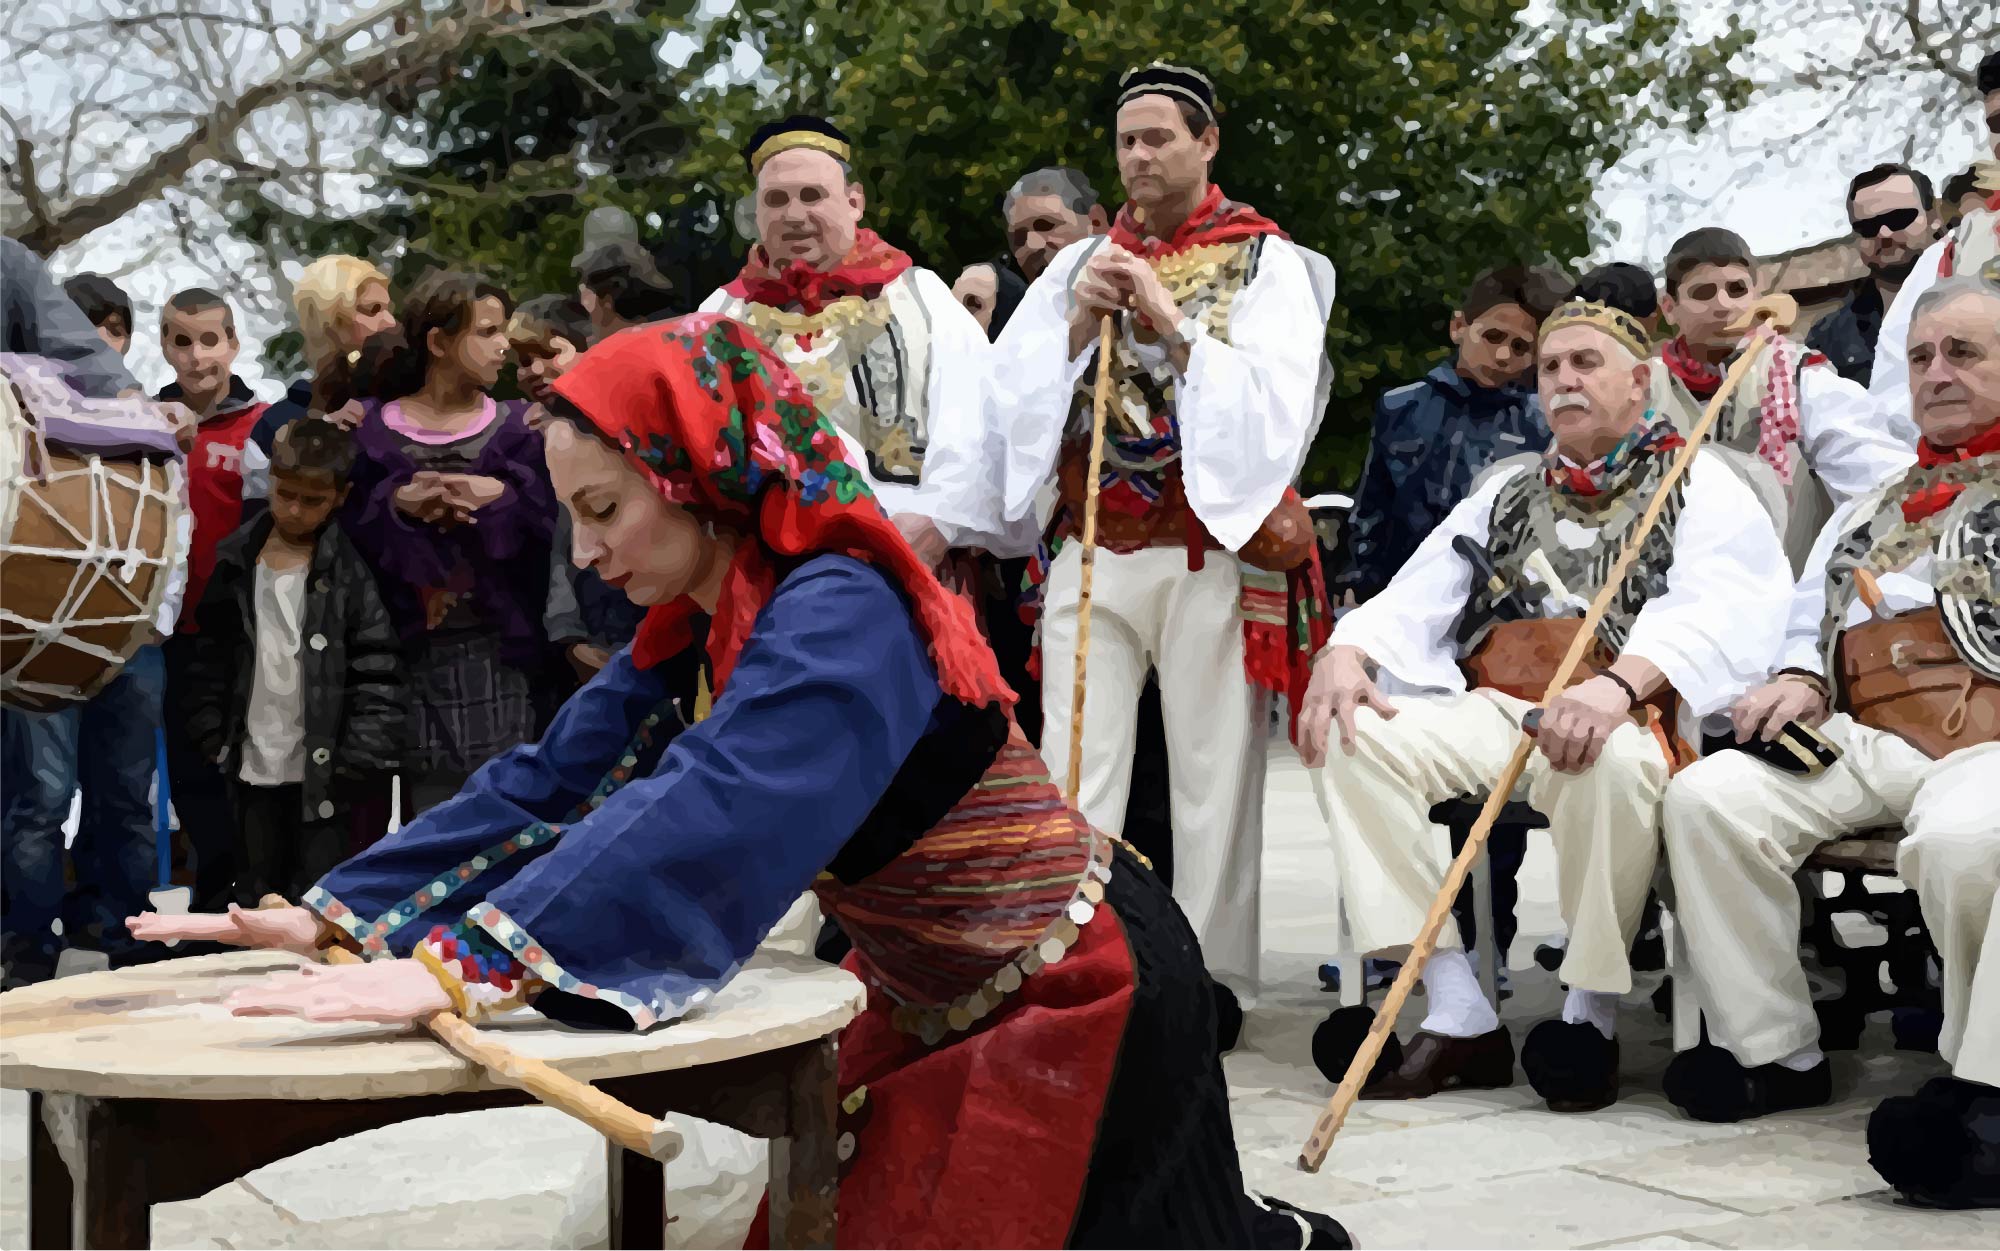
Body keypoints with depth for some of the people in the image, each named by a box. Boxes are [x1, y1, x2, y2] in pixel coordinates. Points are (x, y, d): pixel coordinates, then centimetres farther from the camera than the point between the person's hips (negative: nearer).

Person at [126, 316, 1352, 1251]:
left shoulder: (841, 619, -29)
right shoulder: (693, 640, 0)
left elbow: (705, 821, -43)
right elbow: (547, 788, -3)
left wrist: (459, 970, -51)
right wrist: (336, 917, -12)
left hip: (1076, 994, -9)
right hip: (940, 1003, 9)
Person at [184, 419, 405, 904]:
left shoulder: (351, 568, -6)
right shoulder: (234, 560, 5)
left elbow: (379, 675, -8)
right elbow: (209, 659, 10)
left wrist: (359, 762, -14)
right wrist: (212, 742, 2)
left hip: (323, 773, -4)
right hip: (253, 769, 4)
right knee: (256, 901, 15)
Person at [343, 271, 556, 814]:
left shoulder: (517, 426, 8)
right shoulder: (371, 429, 5)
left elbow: (545, 523, -3)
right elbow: (350, 527, -3)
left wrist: (500, 498, -19)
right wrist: (397, 504, -19)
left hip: (498, 650, 1)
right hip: (414, 652, 0)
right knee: (429, 803, 1)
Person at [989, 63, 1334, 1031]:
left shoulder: (1266, 261, 5)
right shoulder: (1081, 265, 15)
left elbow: (1274, 402, -8)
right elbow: (1011, 390, 7)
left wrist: (1170, 323, -13)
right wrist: (1079, 321, -7)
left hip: (1213, 551, -3)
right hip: (1091, 549, 3)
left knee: (1213, 772, -2)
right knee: (1074, 769, -1)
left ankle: (1210, 975, 5)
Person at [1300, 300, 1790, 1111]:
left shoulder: (1698, 485, 9)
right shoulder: (1508, 494, 26)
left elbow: (1716, 610, -12)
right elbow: (1418, 596, 15)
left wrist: (1618, 685, -32)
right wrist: (1346, 652, -10)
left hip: (1629, 717, -5)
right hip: (1496, 705, 5)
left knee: (1605, 763, -40)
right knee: (1357, 739, -21)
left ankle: (1592, 1014, -19)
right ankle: (1459, 1018, -21)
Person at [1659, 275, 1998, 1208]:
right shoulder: (1870, 511, 31)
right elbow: (1811, 621, 32)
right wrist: (1798, 679, 10)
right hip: (1860, 737, 6)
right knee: (1709, 797, -20)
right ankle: (1768, 1051, -12)